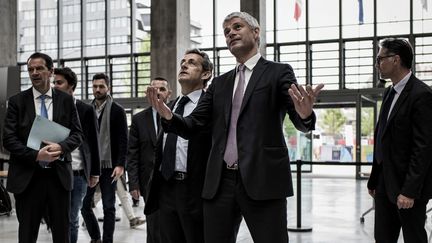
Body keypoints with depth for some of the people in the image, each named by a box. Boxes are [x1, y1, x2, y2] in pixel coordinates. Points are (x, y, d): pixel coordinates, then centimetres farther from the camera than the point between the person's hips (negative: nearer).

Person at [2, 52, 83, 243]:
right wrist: (36, 155, -17)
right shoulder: (17, 101, 2)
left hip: (59, 175, 1)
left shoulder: (66, 100, 5)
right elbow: (9, 139, -3)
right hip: (27, 177, -1)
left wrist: (61, 147, -17)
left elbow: (77, 134, 3)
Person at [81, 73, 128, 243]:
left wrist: (120, 164, -16)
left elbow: (123, 140, -7)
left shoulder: (117, 110, -2)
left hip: (108, 166, -4)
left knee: (108, 207, 2)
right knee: (85, 205, 5)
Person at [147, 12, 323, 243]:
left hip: (263, 180, -4)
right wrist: (168, 116, -9)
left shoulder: (278, 72, 4)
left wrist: (305, 114, -32)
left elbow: (300, 122, -7)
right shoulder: (219, 82, 18)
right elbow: (193, 125, 12)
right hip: (219, 182, 5)